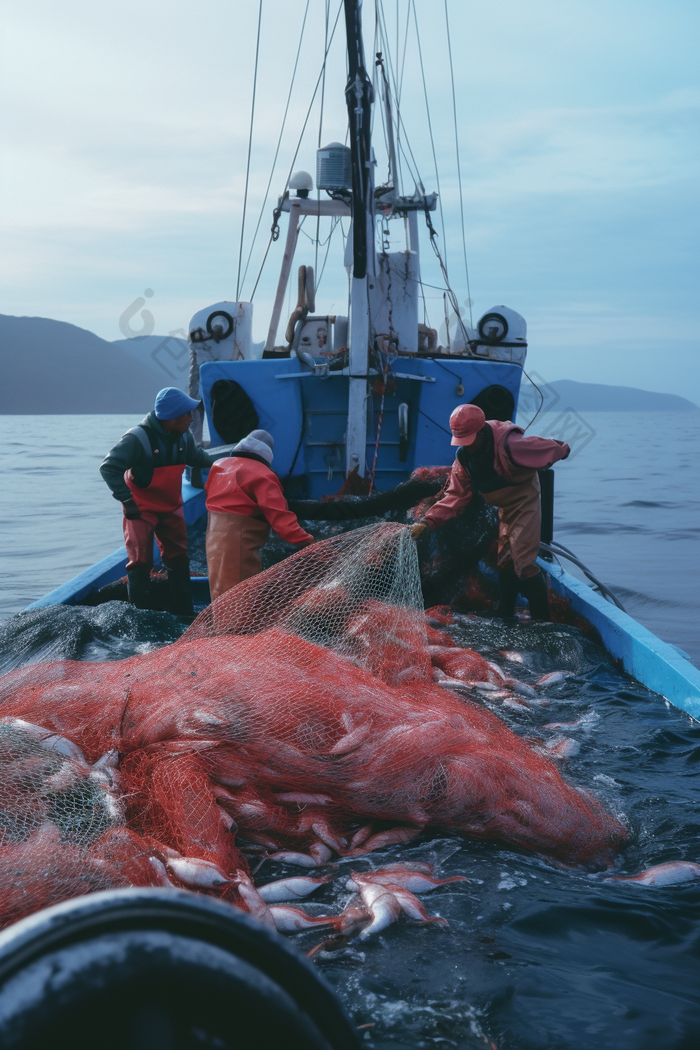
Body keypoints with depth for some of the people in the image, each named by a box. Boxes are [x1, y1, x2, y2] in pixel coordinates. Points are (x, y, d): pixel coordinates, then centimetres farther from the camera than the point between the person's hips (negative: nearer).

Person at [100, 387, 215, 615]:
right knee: (141, 562, -7)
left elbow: (196, 456, 17)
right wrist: (127, 501, -27)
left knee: (178, 559, 10)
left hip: (171, 508, 6)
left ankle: (183, 613, 21)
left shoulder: (183, 437, -5)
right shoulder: (138, 438, -27)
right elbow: (108, 468, -26)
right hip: (141, 510, -6)